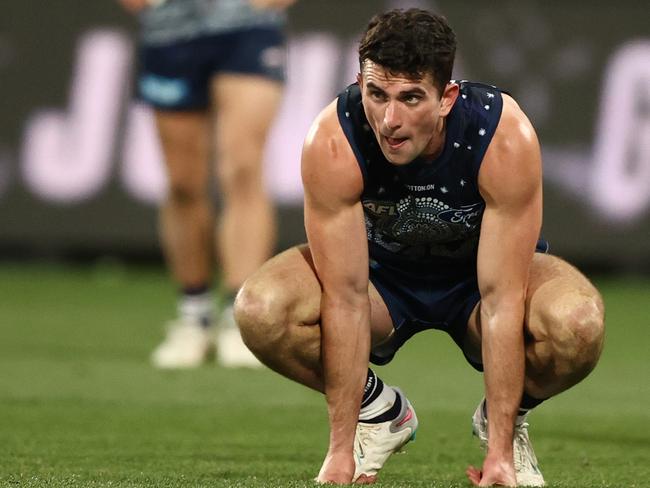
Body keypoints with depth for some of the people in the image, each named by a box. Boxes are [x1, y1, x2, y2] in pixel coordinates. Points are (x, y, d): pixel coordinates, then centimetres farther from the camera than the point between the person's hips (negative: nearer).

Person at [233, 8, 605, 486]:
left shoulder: (506, 138, -33)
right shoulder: (332, 143, -31)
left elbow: (501, 300, -32)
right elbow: (345, 297, -28)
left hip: (482, 272, -1)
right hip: (383, 271, 1)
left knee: (578, 323, -35)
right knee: (260, 310, -30)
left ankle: (504, 420, 0)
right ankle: (379, 410, 1)